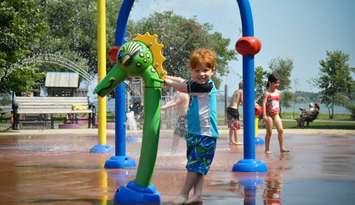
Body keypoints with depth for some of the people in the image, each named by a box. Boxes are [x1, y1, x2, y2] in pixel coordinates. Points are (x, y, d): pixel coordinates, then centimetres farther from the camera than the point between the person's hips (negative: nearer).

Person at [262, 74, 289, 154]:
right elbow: (264, 104, -15)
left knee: (281, 130, -4)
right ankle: (267, 149, 8)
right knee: (269, 132, -1)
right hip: (269, 114, -5)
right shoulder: (267, 92, -9)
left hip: (276, 114, 6)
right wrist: (264, 115, -22)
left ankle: (282, 148, 0)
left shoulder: (278, 92, 10)